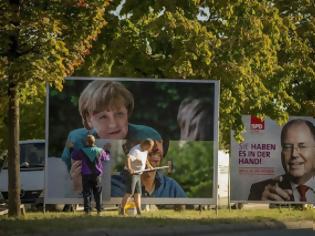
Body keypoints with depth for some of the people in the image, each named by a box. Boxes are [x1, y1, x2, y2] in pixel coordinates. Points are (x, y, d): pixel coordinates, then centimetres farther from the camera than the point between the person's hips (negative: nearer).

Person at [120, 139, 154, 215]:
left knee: (138, 193, 10)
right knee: (129, 192, -12)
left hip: (138, 174, 10)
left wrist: (149, 165, 38)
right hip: (132, 173, -10)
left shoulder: (145, 150, 8)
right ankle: (122, 210, -9)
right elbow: (128, 159, -39)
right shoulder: (136, 151, -22)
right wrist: (129, 168, -51)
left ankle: (139, 211, 14)